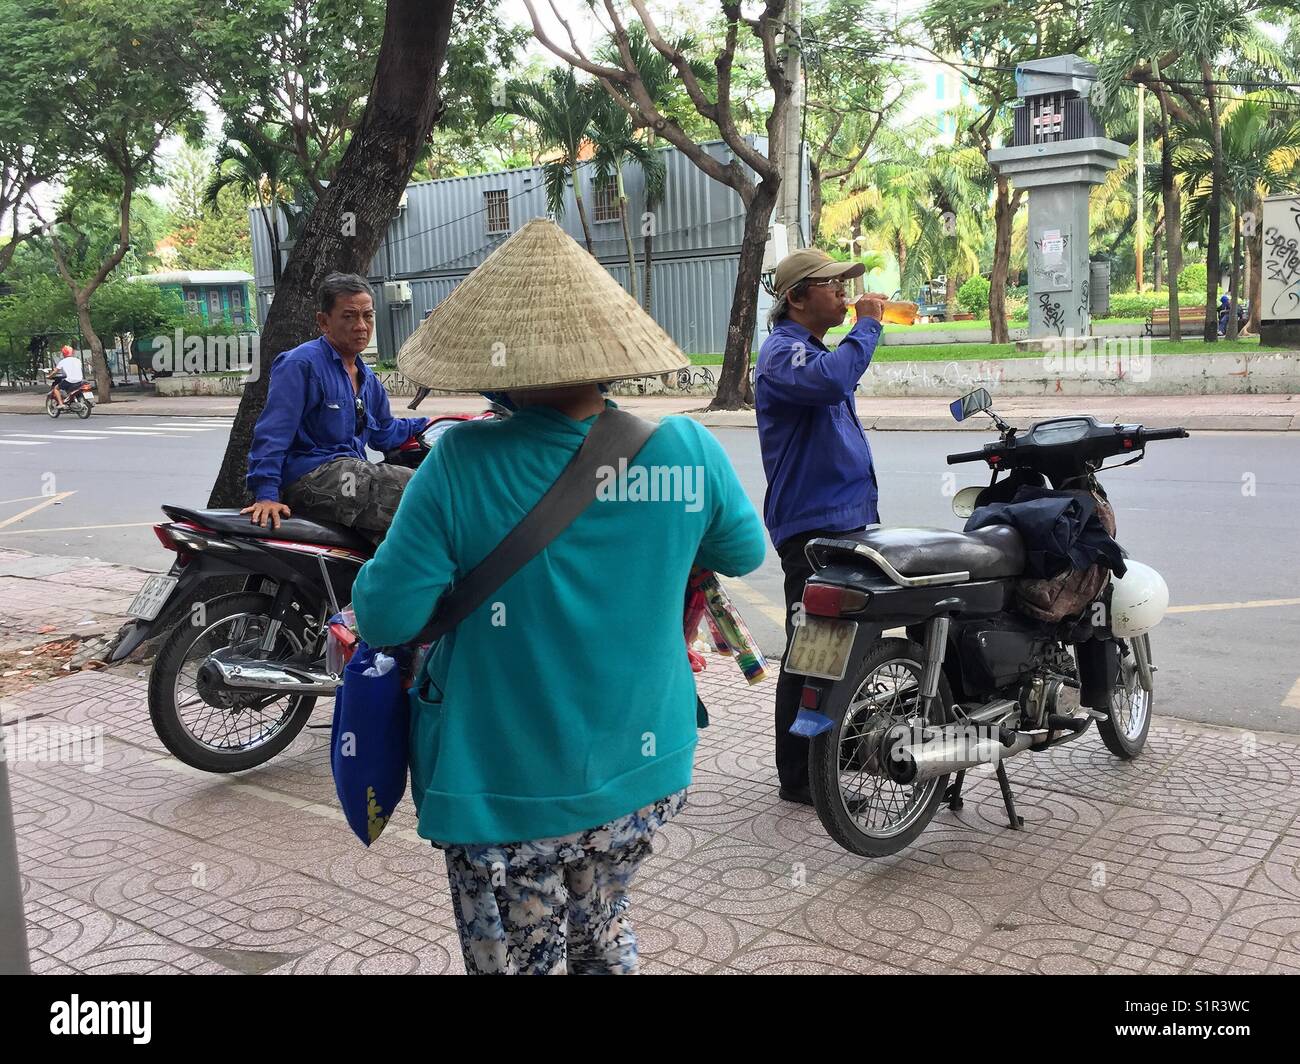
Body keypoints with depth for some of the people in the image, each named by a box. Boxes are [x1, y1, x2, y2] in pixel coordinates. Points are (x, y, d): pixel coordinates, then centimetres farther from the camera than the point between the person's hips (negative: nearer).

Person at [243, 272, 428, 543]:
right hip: (311, 476, -10)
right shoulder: (302, 362, -7)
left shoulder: (367, 378, 22)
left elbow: (383, 433, 35)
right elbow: (273, 431, -15)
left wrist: (425, 426, 27)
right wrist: (266, 494, -23)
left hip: (352, 472, 10)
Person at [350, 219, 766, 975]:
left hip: (507, 789, -3)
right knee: (603, 932, 29)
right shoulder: (690, 450, -11)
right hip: (646, 774, 4)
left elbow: (385, 617, -15)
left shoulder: (461, 466, -20)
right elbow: (746, 552, 7)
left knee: (518, 958, 17)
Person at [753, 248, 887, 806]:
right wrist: (867, 326, -22)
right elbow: (829, 381, -36)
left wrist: (867, 504, 27)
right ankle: (798, 776, 4)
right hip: (811, 525, -10)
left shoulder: (817, 348, 20)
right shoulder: (782, 351, -12)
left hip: (848, 520, 10)